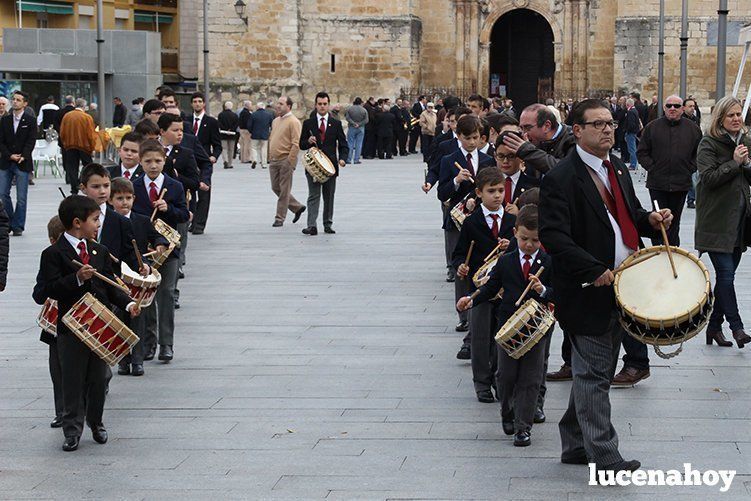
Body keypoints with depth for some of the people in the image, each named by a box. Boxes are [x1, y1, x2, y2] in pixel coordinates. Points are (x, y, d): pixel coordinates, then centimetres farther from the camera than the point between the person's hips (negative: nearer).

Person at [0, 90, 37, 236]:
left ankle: (18, 226, 6)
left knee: (21, 197, -1)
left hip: (22, 163, -3)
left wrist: (23, 157, -17)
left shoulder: (30, 121, 1)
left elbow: (31, 142, -4)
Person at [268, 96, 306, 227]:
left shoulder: (293, 122, -11)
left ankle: (280, 218, 4)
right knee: (276, 188, 11)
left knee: (284, 190, -2)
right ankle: (297, 207, 24)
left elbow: (296, 144, -16)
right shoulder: (276, 121, 15)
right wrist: (270, 157, 17)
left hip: (285, 160, -9)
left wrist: (290, 162, -20)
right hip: (274, 161, 9)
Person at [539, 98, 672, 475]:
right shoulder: (561, 178, -14)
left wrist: (650, 220, 2)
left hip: (621, 289, 8)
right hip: (589, 292, -8)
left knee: (596, 373, 16)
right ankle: (605, 457, -1)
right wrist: (594, 271, -27)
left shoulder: (618, 169, 13)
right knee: (594, 376, -4)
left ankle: (575, 445, 27)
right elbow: (553, 235, -22)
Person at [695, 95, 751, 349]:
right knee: (726, 273, -11)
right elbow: (708, 177, -15)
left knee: (726, 275, 9)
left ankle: (714, 326, 16)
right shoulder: (709, 144, -6)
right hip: (717, 220, -6)